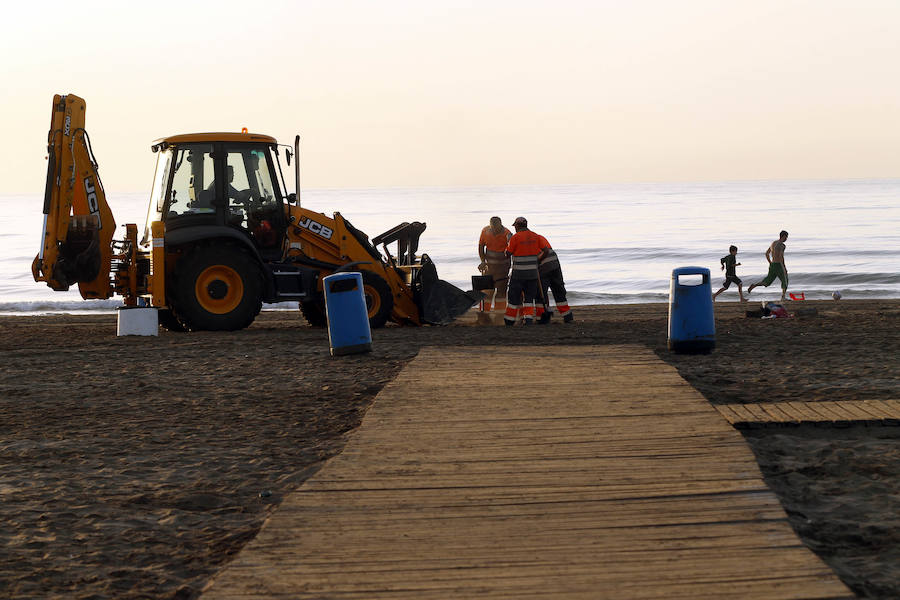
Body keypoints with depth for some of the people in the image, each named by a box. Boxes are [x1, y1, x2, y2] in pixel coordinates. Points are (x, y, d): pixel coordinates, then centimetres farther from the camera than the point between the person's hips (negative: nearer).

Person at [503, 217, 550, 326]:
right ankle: (528, 318, -3)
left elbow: (507, 254, -6)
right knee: (529, 297, 12)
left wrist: (507, 245, 14)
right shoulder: (535, 236, 4)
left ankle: (509, 320, 17)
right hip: (532, 272, 4)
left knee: (513, 296, 9)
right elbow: (546, 250, 0)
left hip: (518, 273, -4)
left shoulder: (515, 237, -11)